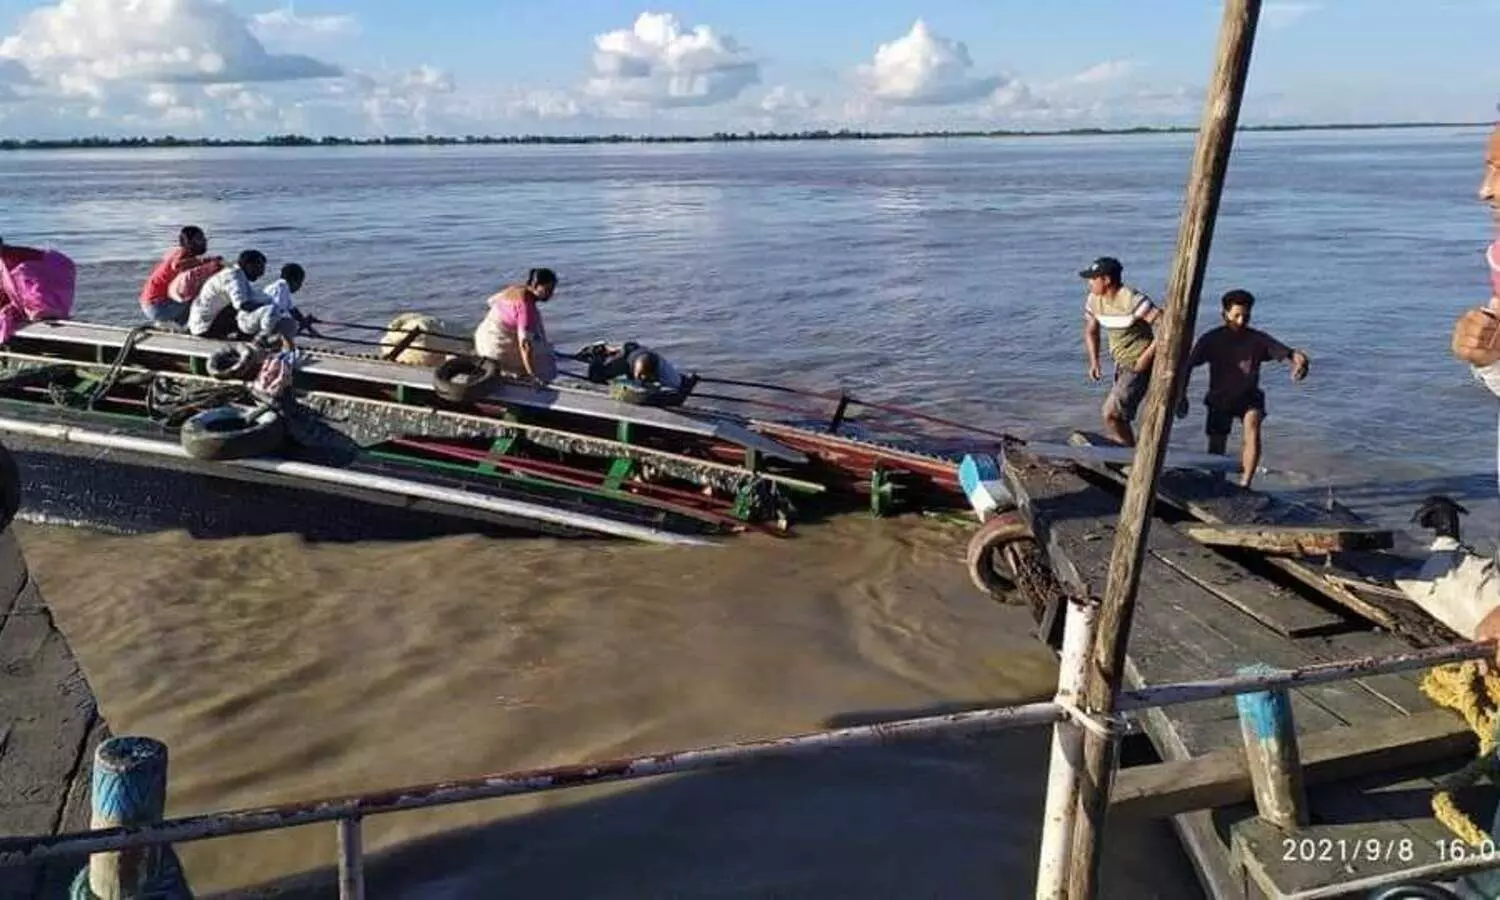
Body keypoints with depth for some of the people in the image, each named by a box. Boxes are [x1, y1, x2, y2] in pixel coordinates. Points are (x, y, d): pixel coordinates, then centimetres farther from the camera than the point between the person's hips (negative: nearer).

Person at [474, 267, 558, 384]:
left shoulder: (514, 288, 3)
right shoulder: (527, 305, -24)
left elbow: (492, 300, 21)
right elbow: (525, 343, -28)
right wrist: (532, 375, -28)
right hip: (498, 348, -10)